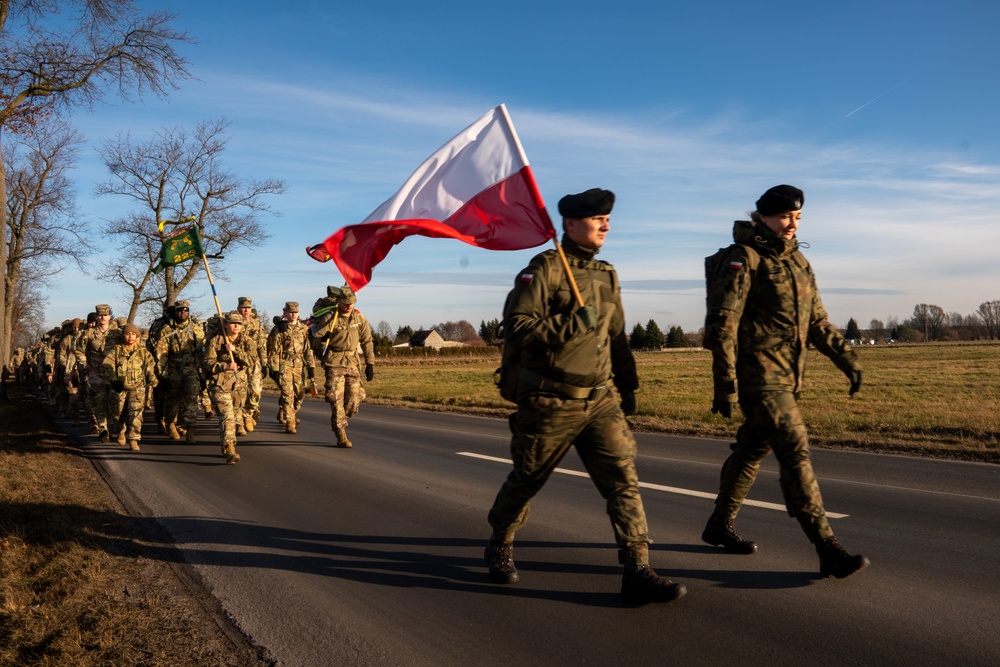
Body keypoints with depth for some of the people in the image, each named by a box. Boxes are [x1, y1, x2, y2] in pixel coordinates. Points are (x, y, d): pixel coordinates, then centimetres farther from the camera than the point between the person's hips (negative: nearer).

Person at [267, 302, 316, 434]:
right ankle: (289, 423, -9)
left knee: (299, 392, 9)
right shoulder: (279, 329, -3)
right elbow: (274, 351, -4)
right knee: (287, 393, -11)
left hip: (298, 364, 5)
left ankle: (284, 415, 33)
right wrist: (274, 368, -8)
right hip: (284, 364, -4)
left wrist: (311, 366, 8)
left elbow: (308, 349, 12)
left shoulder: (304, 329, 9)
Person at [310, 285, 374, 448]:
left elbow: (367, 341, 11)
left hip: (353, 362, 4)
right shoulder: (329, 318, -9)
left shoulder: (359, 318, 4)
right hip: (334, 363, -4)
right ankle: (341, 437, -1)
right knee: (337, 400, -7)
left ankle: (340, 422, 29)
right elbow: (315, 342, -12)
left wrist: (370, 364, 7)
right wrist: (322, 339, -36)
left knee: (355, 399, 1)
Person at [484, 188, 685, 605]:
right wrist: (573, 324, -22)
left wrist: (627, 385, 19)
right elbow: (516, 328, -18)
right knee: (525, 481, 11)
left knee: (623, 477, -7)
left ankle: (637, 571, -4)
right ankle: (500, 547, 35)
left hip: (601, 399, 6)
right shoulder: (544, 269, -9)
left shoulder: (607, 274, 13)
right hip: (550, 402, -5)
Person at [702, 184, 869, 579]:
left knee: (752, 450, 16)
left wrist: (847, 360, 11)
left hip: (786, 377, 9)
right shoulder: (743, 259, -10)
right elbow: (721, 324, -16)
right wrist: (725, 385, -20)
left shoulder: (797, 261, 15)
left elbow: (817, 320, 21)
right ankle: (828, 550, -11)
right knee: (795, 452, -13)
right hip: (757, 374, -9)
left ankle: (720, 525, 31)